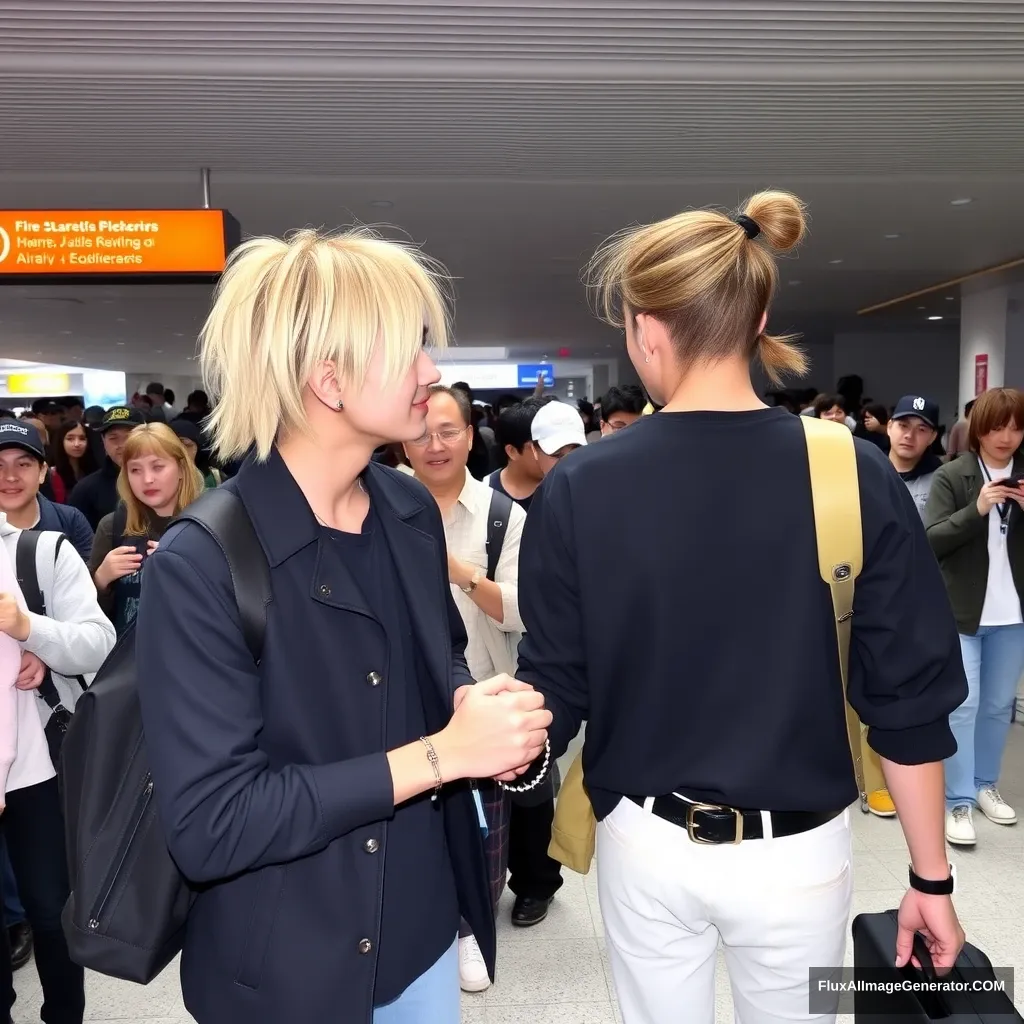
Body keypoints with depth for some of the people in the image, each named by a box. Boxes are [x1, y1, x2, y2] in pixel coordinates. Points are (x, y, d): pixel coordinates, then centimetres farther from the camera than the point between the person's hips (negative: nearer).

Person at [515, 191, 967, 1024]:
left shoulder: (580, 487, -15)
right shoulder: (855, 475, -15)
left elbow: (555, 689, -9)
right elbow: (909, 697, -9)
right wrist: (931, 875, 2)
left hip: (645, 845, 0)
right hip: (795, 851, 0)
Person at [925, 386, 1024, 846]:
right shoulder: (951, 476, -6)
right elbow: (930, 541, -12)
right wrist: (976, 509, -24)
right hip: (960, 611, -4)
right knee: (962, 705, -4)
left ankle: (985, 785, 30)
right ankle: (958, 801, 4)